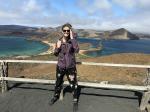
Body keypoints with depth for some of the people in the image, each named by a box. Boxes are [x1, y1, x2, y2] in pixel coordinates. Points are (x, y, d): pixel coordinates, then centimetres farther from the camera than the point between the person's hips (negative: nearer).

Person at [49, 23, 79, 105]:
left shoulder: (73, 40, -9)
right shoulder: (59, 41, -3)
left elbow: (76, 50, -28)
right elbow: (56, 54, 5)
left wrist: (72, 38, -25)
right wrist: (57, 47, -16)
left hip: (71, 67, -2)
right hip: (60, 66, 3)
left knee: (73, 84, 9)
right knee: (58, 83, 21)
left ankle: (75, 99, 34)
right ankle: (56, 96, 47)